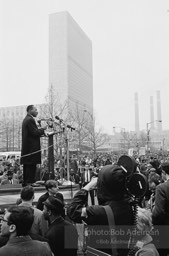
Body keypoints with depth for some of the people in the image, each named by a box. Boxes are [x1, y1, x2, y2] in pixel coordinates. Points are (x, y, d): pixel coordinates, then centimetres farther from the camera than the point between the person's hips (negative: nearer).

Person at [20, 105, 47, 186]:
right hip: (31, 147, -10)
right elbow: (35, 132, -19)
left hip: (27, 147, 11)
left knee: (27, 165, 13)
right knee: (31, 165, -7)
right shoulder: (30, 120, -14)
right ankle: (30, 182, -4)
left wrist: (41, 132, 14)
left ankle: (25, 182, 19)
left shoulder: (26, 119, 18)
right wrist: (43, 129, -5)